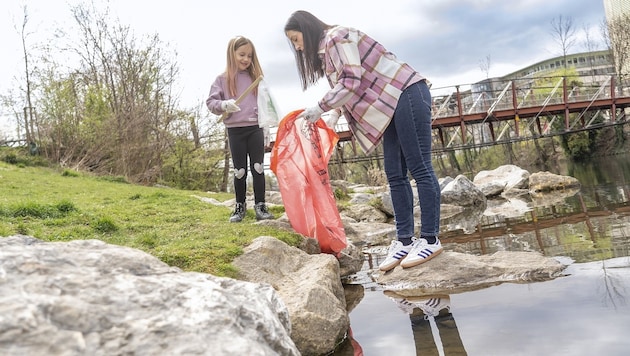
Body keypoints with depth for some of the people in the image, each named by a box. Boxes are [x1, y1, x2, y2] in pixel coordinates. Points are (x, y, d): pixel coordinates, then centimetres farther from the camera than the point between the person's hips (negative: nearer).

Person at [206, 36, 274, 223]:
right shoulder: (223, 79, 3)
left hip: (255, 128, 1)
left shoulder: (256, 77, 9)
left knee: (258, 168, -1)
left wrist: (266, 128, 6)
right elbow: (210, 102, 2)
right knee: (239, 171, 5)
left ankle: (260, 205, 6)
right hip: (235, 130, -1)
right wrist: (224, 105, -20)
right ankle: (240, 206, 19)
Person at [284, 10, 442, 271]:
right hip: (394, 104, 10)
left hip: (407, 94, -10)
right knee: (395, 175, 5)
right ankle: (405, 240, 8)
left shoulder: (336, 37, -8)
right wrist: (334, 114, 4)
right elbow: (349, 89, 18)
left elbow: (352, 82, -18)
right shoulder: (325, 50, 21)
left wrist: (320, 107, -12)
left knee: (419, 168, -8)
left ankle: (430, 240, -3)